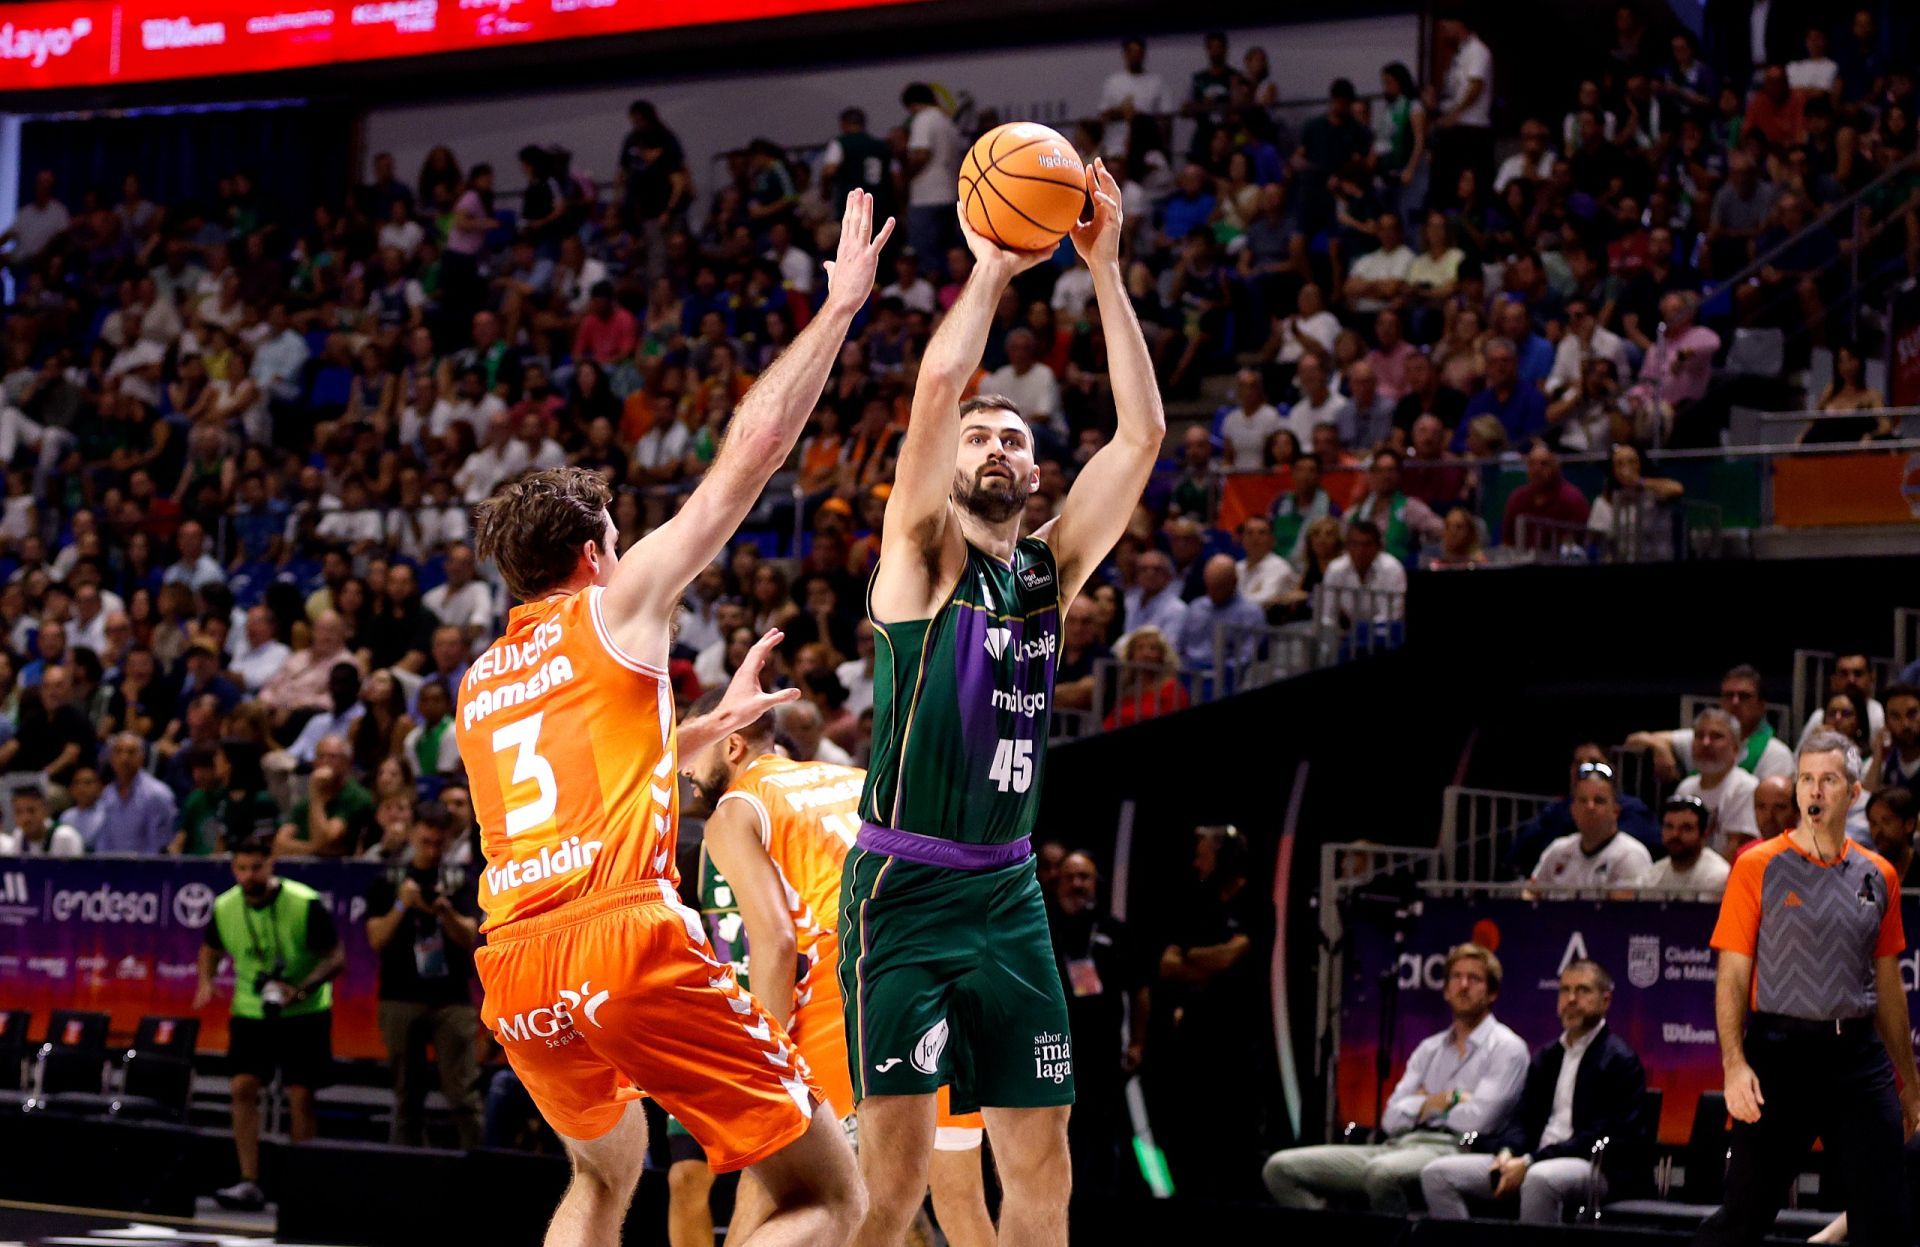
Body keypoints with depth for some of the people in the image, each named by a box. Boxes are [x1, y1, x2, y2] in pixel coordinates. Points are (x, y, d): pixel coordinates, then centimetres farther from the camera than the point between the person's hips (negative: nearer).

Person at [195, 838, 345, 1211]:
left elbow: (336, 958, -14)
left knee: (300, 1096, -6)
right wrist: (206, 981, -6)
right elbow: (211, 949, 14)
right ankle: (249, 1183, -8)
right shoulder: (224, 907, -7)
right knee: (243, 1086, -11)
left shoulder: (306, 905, -19)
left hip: (304, 1012, -3)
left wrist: (300, 990, -28)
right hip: (250, 1010, 3)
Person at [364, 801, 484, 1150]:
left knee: (463, 1092, -7)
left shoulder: (463, 882, 9)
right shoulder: (388, 883, 9)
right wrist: (402, 905, -15)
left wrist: (446, 912, -21)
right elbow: (377, 939, 1)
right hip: (401, 999, 1)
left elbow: (468, 938, -1)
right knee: (407, 1096, 3)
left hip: (452, 999, -1)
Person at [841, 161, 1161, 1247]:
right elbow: (938, 386, -16)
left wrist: (1106, 270, -1)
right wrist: (992, 268, -7)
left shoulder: (1052, 569, 12)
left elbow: (1142, 432, 3)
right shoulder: (923, 556, -2)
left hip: (1010, 894, 6)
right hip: (906, 894, -6)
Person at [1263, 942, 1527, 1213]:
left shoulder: (1507, 1048, 4)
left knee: (1383, 1171, -43)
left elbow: (1477, 1120, -10)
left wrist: (1425, 1104, 6)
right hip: (1400, 1145, 7)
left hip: (1452, 1149, -7)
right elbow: (1392, 1120, 14)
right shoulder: (1429, 1049, 24)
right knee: (1281, 1167, -9)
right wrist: (1442, 1101, 1)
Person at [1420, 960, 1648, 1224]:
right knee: (1437, 1173, -9)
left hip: (1595, 1168, -7)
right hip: (1533, 1162, 7)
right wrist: (1508, 1152, -7)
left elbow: (1601, 1136, -12)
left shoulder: (1620, 1061, -1)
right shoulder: (1546, 1057, 22)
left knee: (1538, 1178, -42)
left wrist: (1529, 1162, -18)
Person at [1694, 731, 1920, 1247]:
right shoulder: (1757, 866, -1)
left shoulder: (1878, 875, 11)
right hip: (1780, 1051, -3)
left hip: (1858, 1054, 4)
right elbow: (1732, 976, -3)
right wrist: (1734, 1064, -15)